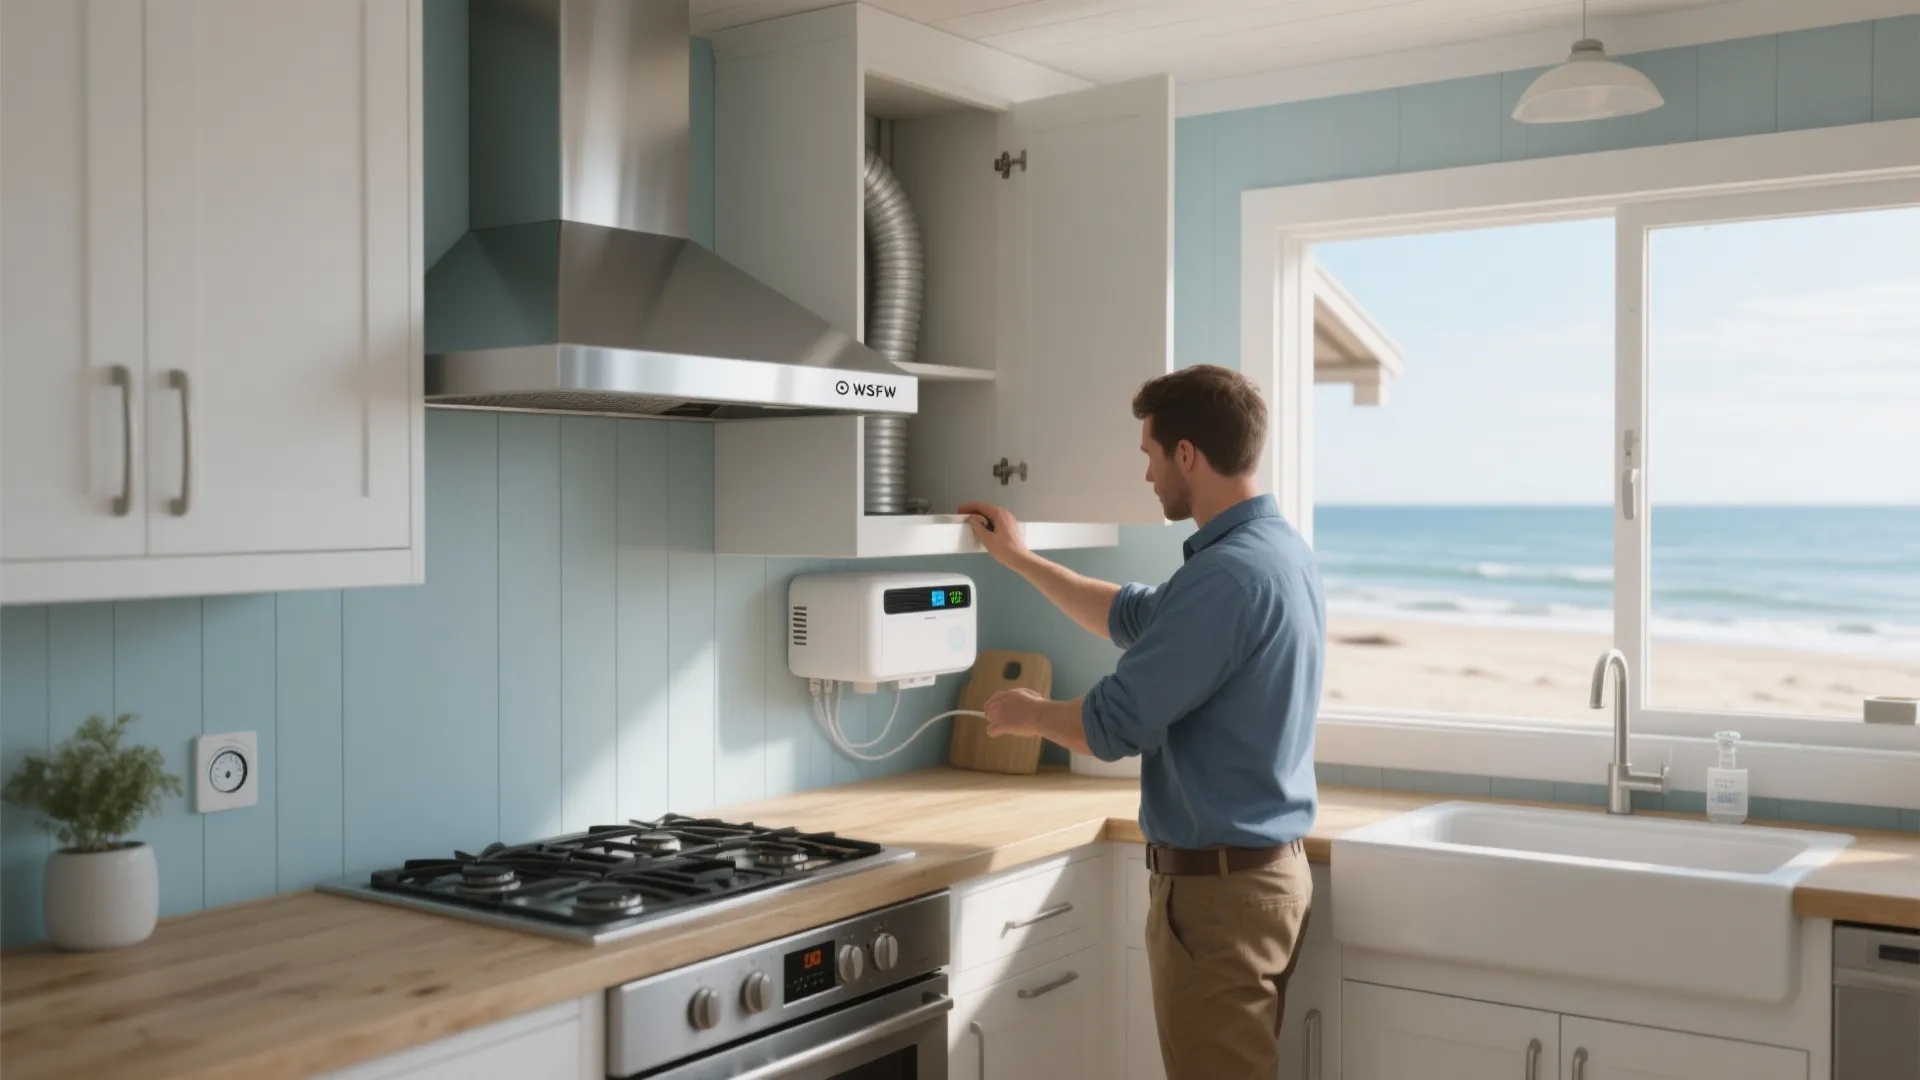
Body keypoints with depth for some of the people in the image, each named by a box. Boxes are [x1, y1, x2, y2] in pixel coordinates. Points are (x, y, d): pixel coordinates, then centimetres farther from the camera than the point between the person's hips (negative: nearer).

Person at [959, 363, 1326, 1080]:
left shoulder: (1226, 574, -24)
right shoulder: (1279, 549, 8)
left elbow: (1113, 725, -22)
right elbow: (1137, 619, 21)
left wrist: (1030, 713, -2)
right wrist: (1020, 559, 24)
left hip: (1218, 884, -10)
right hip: (1270, 866, 10)